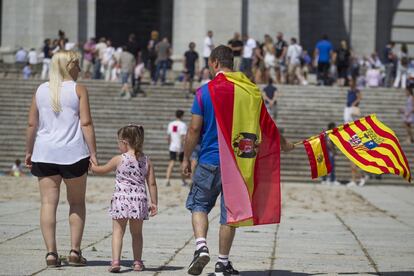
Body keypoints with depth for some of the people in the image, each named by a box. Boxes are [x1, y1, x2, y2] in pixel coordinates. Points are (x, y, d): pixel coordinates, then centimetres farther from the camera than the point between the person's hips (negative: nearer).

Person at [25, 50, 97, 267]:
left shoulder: (41, 90, 7)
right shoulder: (78, 90, -2)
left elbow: (32, 124, 6)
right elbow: (86, 123, -8)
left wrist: (29, 151, 15)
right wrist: (93, 153, -6)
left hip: (45, 153, 2)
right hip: (73, 153, -2)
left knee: (48, 202, 2)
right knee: (77, 202, 11)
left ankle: (51, 252, -5)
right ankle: (75, 251, 6)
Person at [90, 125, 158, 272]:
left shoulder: (119, 159, -3)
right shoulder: (146, 161, 6)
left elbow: (101, 170, 13)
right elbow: (152, 183, 5)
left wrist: (91, 165, 33)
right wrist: (154, 203, 12)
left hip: (121, 199, -3)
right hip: (139, 199, 3)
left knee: (118, 231, 0)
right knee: (136, 232, 16)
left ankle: (115, 260, -13)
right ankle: (137, 262, 18)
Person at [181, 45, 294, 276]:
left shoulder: (205, 91, -6)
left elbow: (194, 129, -7)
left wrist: (186, 158, 4)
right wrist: (283, 143, 20)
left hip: (210, 161, -2)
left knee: (199, 205, 13)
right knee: (230, 211, 9)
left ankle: (201, 247, -9)